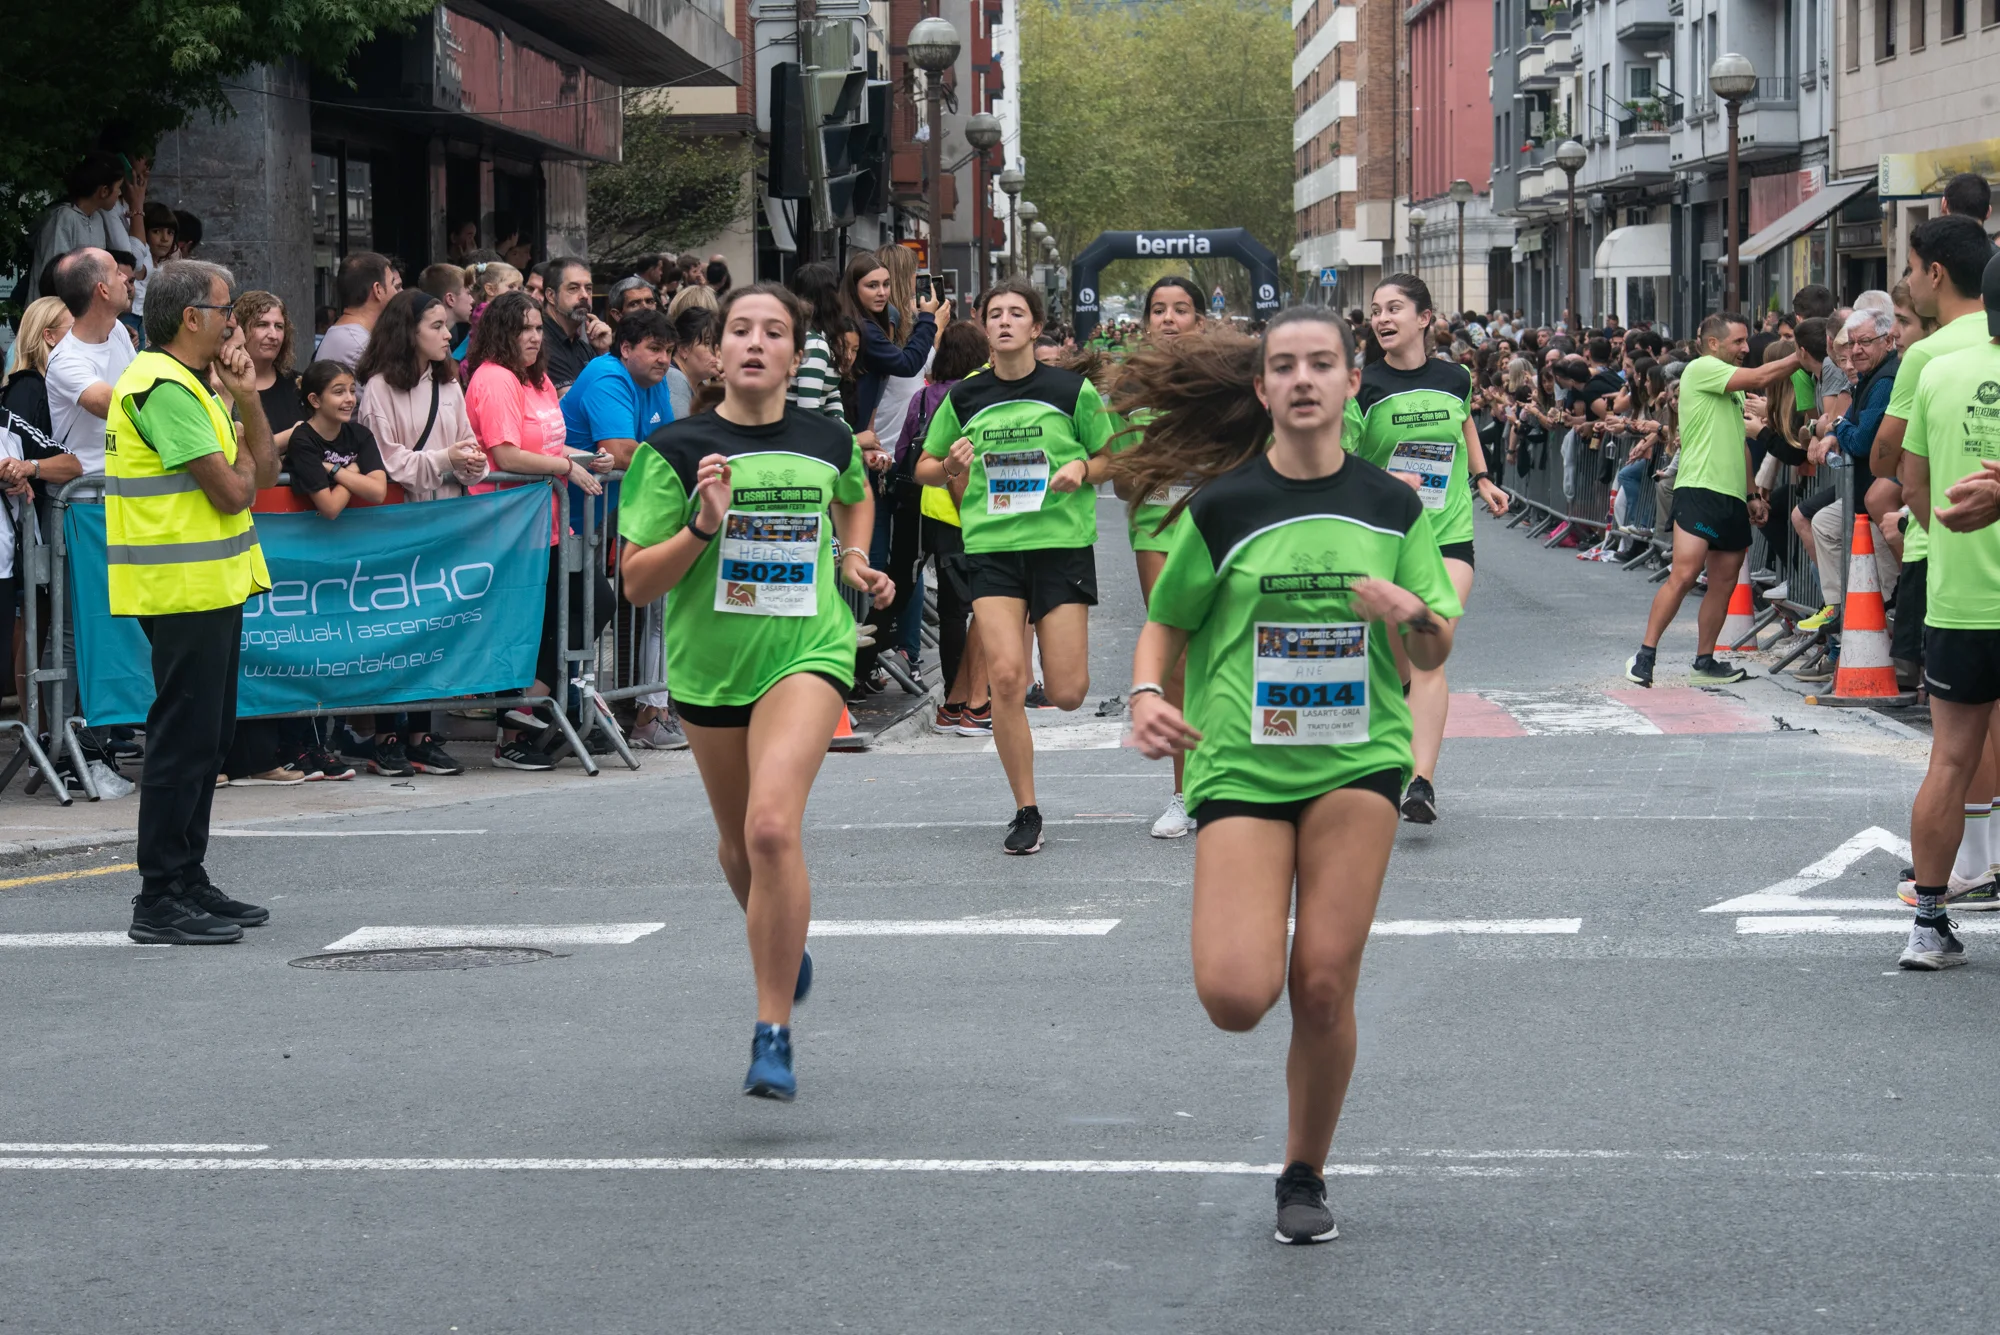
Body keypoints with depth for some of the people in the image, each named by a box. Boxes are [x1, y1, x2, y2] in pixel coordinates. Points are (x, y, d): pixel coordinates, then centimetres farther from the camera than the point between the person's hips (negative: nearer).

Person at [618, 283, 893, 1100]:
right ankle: (781, 945, 55)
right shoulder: (677, 450, -6)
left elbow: (856, 498, 27)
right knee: (739, 842, 19)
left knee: (774, 825, -24)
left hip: (805, 653, -2)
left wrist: (855, 561, 10)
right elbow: (636, 584, -8)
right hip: (708, 665, 2)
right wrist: (701, 527, -22)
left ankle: (774, 1034, -17)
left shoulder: (828, 440, 1)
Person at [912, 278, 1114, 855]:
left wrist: (1081, 469, -10)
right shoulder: (964, 398, 6)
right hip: (991, 545, 1)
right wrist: (950, 466, -6)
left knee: (1067, 693, -3)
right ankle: (1025, 812, 0)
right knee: (1005, 676, -13)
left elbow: (1108, 459, 12)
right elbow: (925, 469, 16)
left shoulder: (1073, 390, 1)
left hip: (1062, 542, -1)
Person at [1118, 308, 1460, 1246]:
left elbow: (1434, 656, 11)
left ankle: (1305, 1177, 15)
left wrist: (1411, 614, -12)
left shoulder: (1393, 508, 5)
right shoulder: (1221, 507, -1)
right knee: (1237, 996, -15)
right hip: (1238, 763, -1)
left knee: (1323, 985, -7)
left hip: (1356, 760, 1)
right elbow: (1164, 624, 9)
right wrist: (1146, 695, -11)